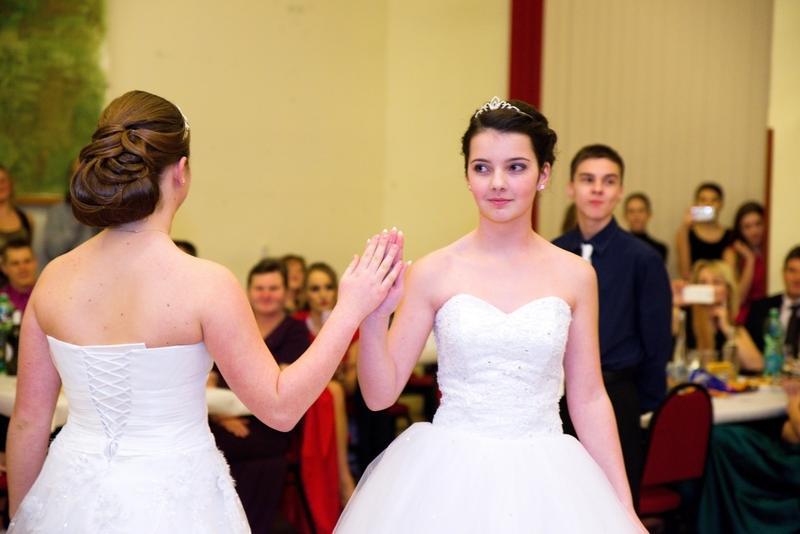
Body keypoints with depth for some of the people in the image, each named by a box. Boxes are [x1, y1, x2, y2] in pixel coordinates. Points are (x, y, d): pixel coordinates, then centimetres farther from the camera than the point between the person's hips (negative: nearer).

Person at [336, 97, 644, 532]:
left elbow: (589, 399, 6)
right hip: (448, 479, -1)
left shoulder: (574, 276, 1)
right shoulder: (434, 272, -4)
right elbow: (380, 395, -3)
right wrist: (373, 318, -19)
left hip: (542, 481, 2)